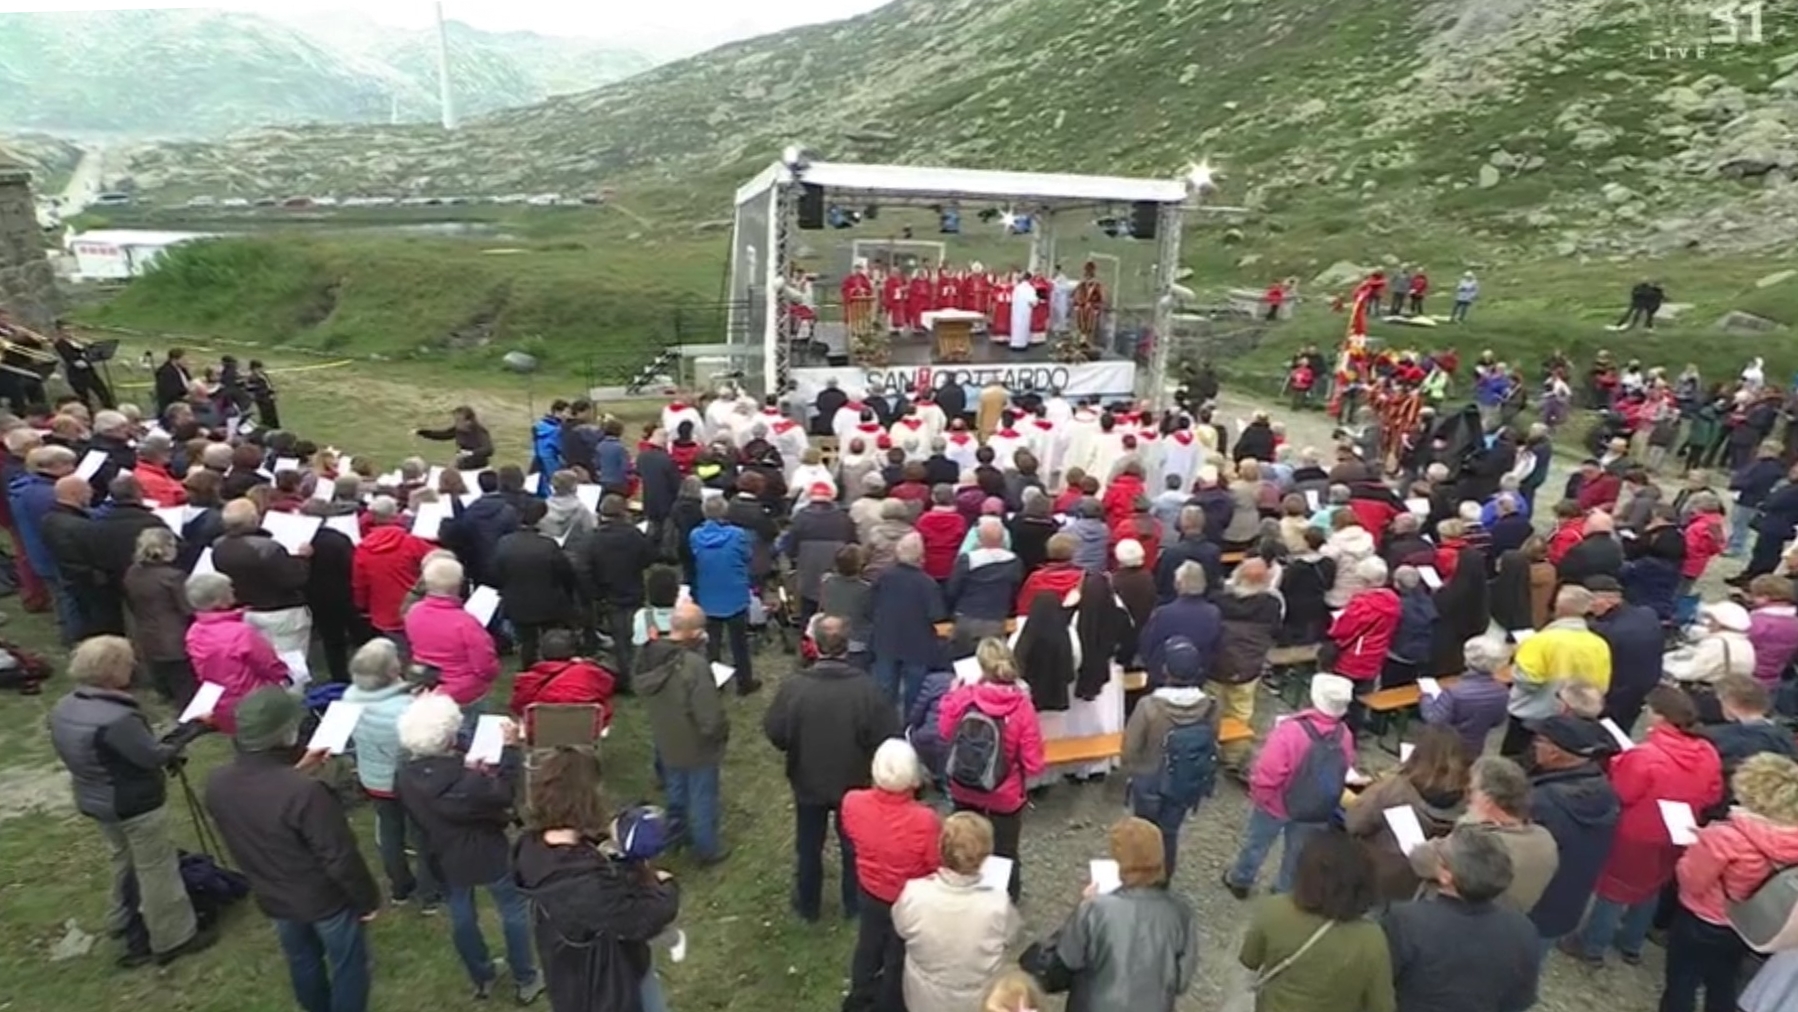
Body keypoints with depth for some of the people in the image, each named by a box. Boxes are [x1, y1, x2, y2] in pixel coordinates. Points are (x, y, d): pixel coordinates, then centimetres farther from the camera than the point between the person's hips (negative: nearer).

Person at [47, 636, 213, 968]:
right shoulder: (116, 718, -33)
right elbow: (154, 757, -27)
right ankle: (172, 939, 19)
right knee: (156, 869, 7)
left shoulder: (63, 708, -3)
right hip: (136, 805, -9)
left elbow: (97, 753, 9)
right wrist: (188, 732, -13)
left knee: (123, 860, 28)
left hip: (93, 801, 9)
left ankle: (124, 921, 45)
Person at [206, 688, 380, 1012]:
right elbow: (340, 858, -26)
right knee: (348, 966, 17)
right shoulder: (306, 792, -37)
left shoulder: (218, 784, -16)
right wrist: (367, 899, -11)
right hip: (325, 899, -7)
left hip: (273, 898, 7)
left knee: (302, 962, 29)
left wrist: (295, 769, 9)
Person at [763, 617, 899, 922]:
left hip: (808, 781, 0)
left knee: (808, 847, 23)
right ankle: (855, 905, 40)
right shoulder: (867, 687, -24)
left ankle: (807, 906, 40)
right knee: (854, 845, 23)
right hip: (855, 782, 0)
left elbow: (774, 733, -12)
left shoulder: (794, 686, -23)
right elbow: (888, 738, -17)